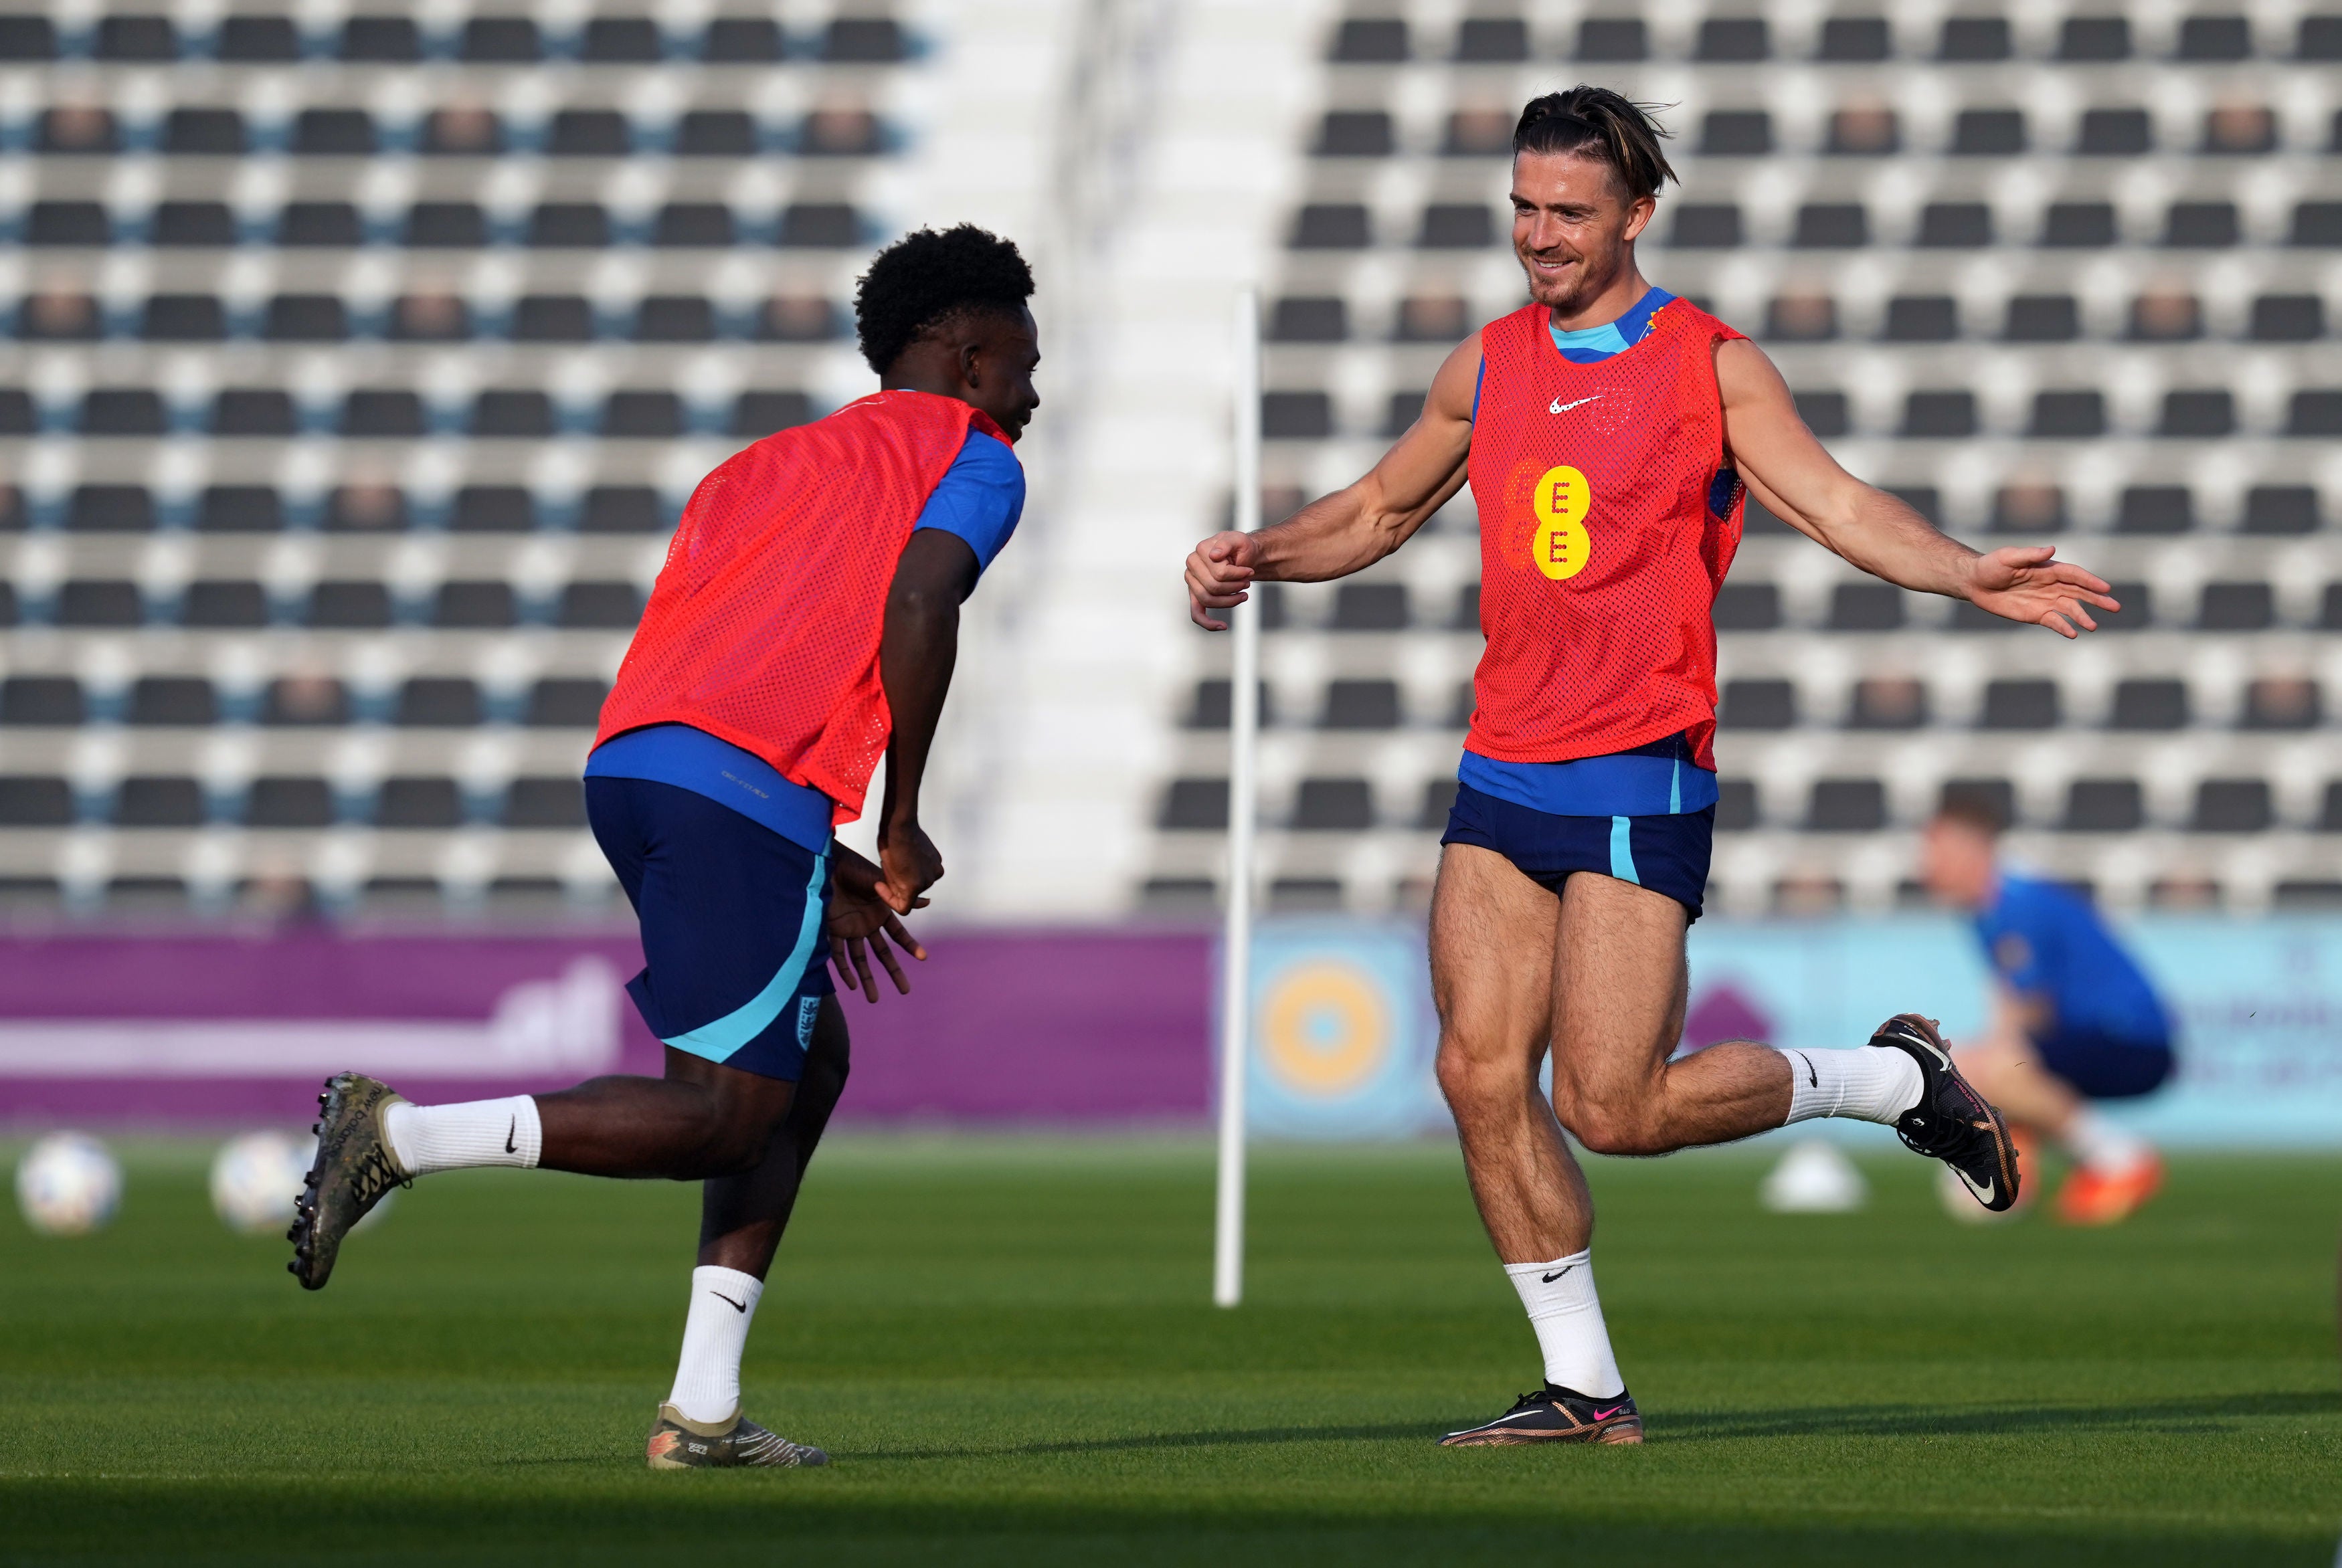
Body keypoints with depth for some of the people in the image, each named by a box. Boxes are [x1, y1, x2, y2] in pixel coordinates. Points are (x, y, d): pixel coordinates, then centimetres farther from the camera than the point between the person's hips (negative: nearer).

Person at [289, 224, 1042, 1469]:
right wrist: (900, 827, -4)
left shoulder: (765, 465, 32)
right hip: (749, 794, -9)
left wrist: (823, 874, 26)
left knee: (809, 1060, 18)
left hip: (628, 761, 9)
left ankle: (703, 1412, 11)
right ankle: (398, 1134, -17)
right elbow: (917, 603, -11)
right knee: (725, 1118, -6)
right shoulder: (972, 460, 9)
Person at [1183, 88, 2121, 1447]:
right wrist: (1256, 558, 8)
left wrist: (1966, 574, -28)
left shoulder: (1712, 366, -2)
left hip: (1637, 784, -6)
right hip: (1502, 776, 6)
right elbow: (1379, 512, 25)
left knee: (1610, 1108, -11)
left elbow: (1832, 501, -11)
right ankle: (1585, 1388, 5)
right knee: (1482, 1075, -4)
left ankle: (1895, 1080, 12)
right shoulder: (1490, 367, 13)